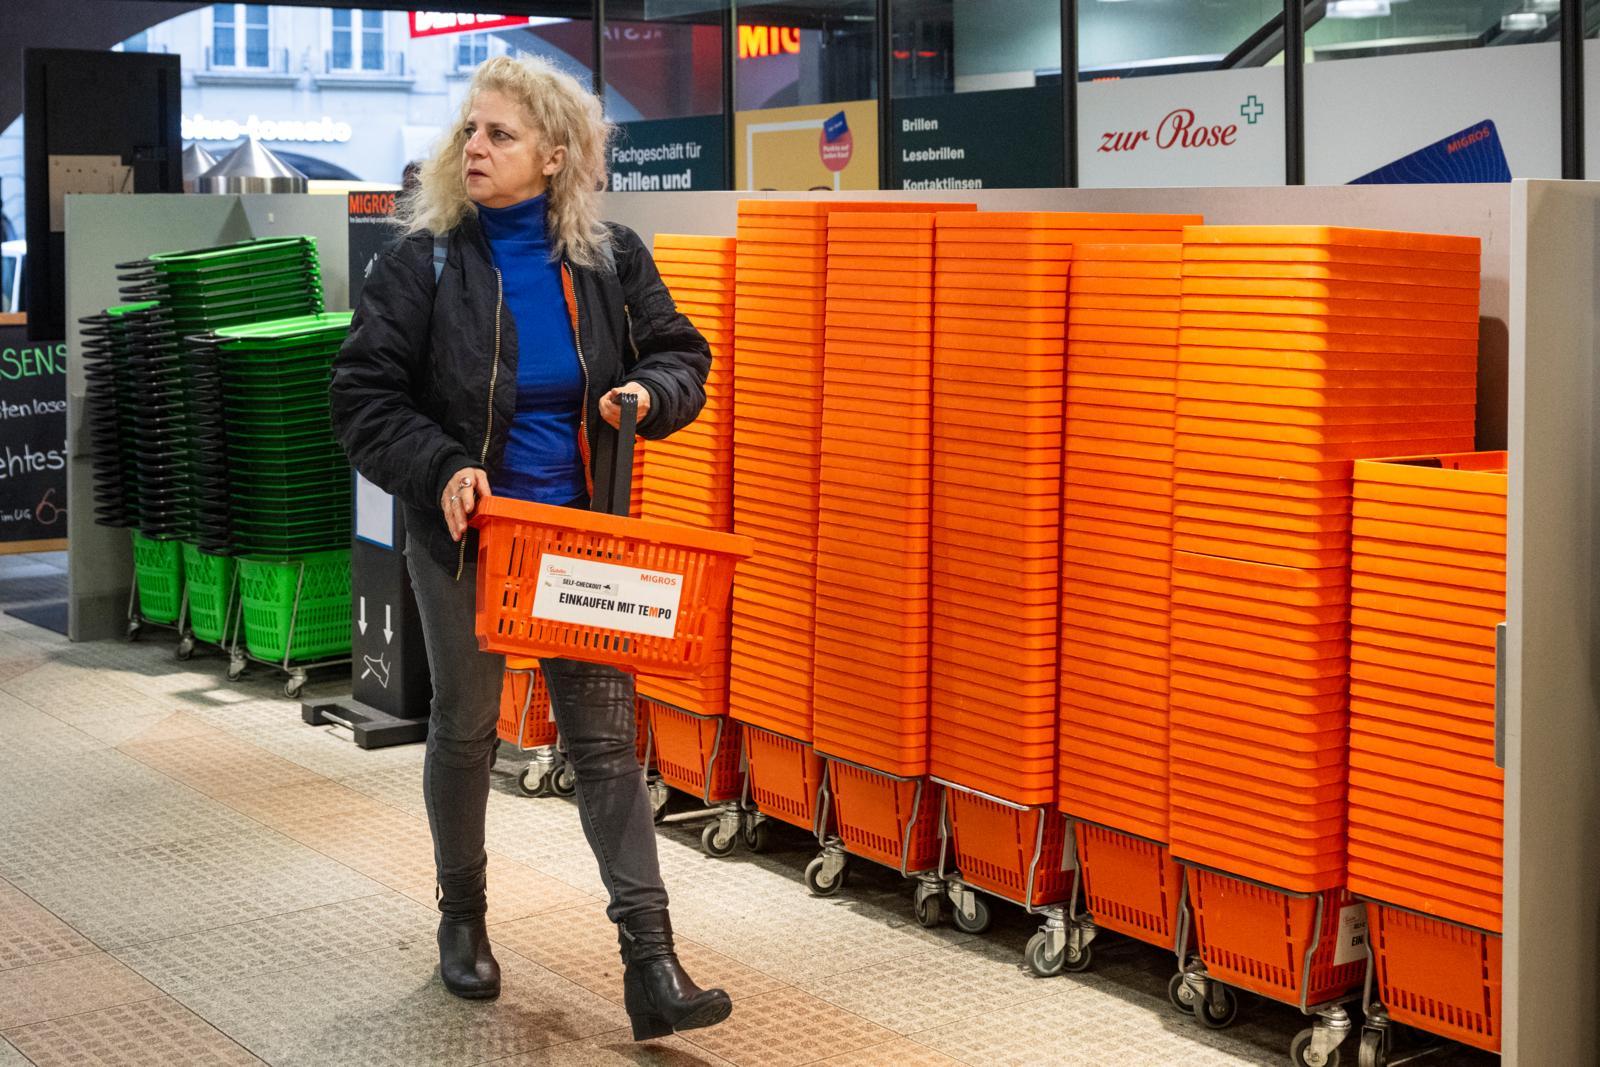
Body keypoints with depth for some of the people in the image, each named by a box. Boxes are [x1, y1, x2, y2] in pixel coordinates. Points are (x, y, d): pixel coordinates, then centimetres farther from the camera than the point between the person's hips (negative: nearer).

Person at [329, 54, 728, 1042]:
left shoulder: (610, 259, -1)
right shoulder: (424, 263, -7)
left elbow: (683, 358, 9)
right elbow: (365, 398, -6)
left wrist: (649, 393, -13)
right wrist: (440, 469, -21)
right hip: (465, 536, -1)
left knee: (607, 738, -3)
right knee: (464, 732, 13)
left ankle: (651, 966, -3)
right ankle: (463, 917, 34)